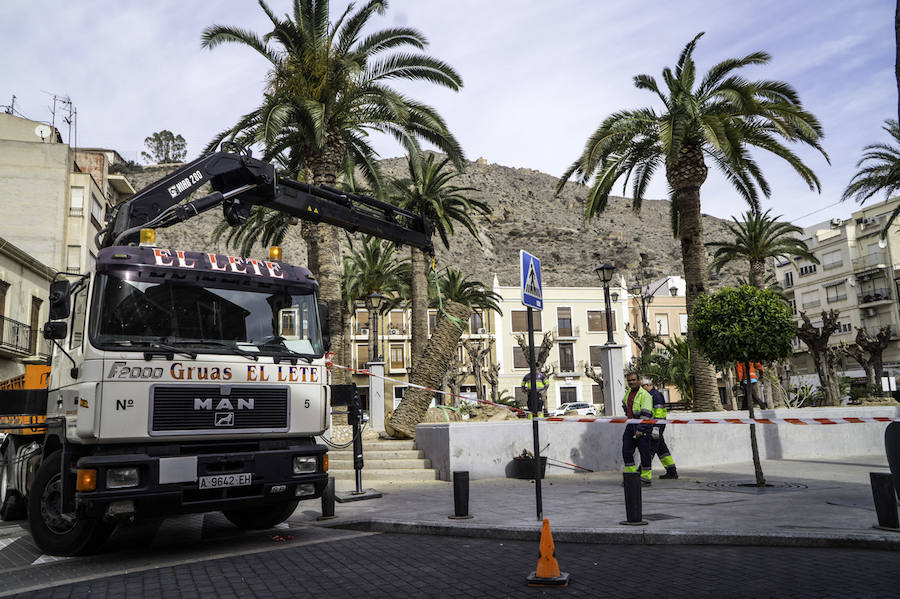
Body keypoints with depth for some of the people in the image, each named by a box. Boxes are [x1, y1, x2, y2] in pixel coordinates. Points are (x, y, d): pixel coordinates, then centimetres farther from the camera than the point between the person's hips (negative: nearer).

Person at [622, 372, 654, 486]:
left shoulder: (645, 395, -14)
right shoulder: (628, 393, 11)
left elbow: (646, 414, -20)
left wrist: (640, 429, -24)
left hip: (642, 427, -7)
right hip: (630, 426, 7)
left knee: (644, 453, -2)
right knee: (626, 451, 3)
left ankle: (646, 478, 8)